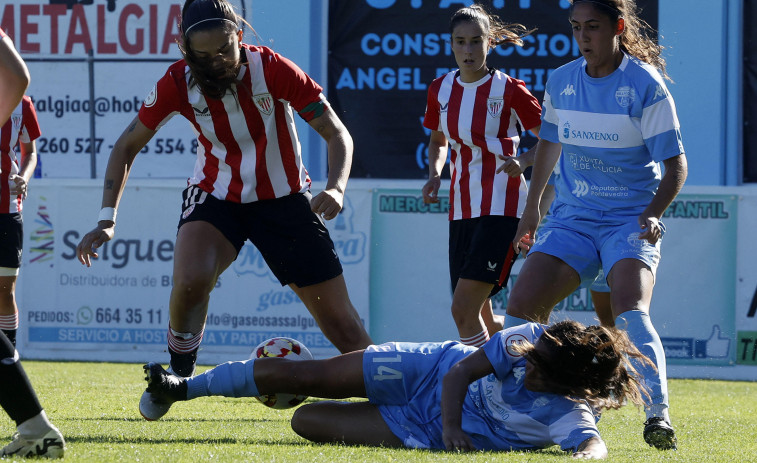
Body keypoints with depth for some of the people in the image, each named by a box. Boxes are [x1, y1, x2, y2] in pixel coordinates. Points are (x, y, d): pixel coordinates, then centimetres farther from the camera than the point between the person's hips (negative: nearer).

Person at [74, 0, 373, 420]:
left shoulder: (272, 69, -20)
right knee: (190, 280, -30)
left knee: (338, 317, -3)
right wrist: (106, 220, -11)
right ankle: (177, 377, -5)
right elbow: (127, 146, -2)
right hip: (215, 194, 0)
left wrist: (336, 187, -35)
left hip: (283, 197, 0)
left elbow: (337, 134, -16)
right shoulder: (178, 83, -15)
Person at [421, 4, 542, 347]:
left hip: (500, 209, -6)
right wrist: (434, 174, 6)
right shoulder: (441, 89, 7)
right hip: (461, 211, 6)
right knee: (479, 317, 9)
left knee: (463, 310, -19)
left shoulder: (508, 90, -8)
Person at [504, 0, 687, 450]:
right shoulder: (561, 82, 4)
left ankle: (659, 417, -27)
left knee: (629, 309, -29)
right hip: (573, 218, 5)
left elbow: (675, 163, -10)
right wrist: (532, 207, 25)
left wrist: (654, 212, -26)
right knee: (521, 304, -8)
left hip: (631, 221, -5)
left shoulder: (646, 85, -11)